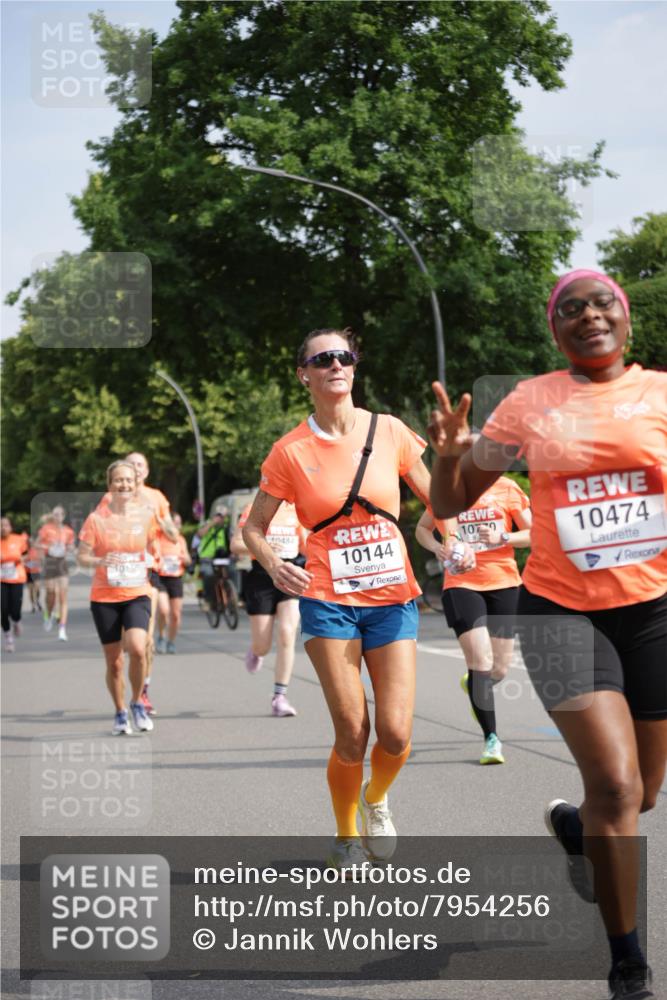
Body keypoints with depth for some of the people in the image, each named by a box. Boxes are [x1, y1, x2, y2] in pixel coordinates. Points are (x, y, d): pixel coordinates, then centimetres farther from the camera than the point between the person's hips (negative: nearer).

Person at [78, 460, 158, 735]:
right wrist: (101, 561, -22)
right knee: (114, 662, 5)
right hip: (104, 598, 0)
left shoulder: (146, 514, 1)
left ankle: (137, 703, 1)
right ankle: (120, 713, 27)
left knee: (137, 649, -22)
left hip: (137, 594, 0)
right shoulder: (97, 518, -6)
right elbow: (82, 557, -5)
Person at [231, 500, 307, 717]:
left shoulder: (296, 510, 10)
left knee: (287, 634, -15)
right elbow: (235, 545, -2)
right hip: (262, 576, -2)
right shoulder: (254, 509, 1)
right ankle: (255, 652, 43)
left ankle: (279, 697, -9)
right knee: (262, 645, 2)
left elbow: (306, 547, 16)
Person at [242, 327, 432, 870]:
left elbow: (435, 498, 14)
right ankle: (347, 838, 19)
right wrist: (274, 564, -15)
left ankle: (376, 799, 28)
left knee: (395, 734, -7)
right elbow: (254, 527, 4)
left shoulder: (390, 431, 2)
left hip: (393, 597, 2)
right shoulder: (292, 451, -2)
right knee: (353, 733, -6)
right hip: (329, 601, -2)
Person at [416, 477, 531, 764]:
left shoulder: (506, 488, 1)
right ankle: (492, 740, -6)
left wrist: (502, 538, -14)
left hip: (504, 582, 2)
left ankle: (475, 685, 44)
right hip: (461, 584, -1)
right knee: (481, 662, -14)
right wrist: (437, 547, -5)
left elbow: (532, 533, 4)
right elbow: (422, 528, 17)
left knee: (499, 669, 7)